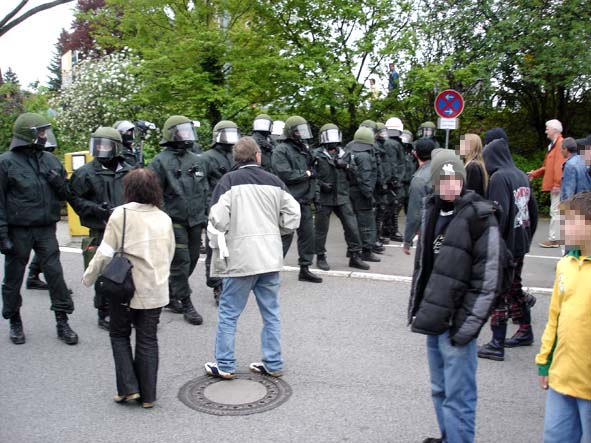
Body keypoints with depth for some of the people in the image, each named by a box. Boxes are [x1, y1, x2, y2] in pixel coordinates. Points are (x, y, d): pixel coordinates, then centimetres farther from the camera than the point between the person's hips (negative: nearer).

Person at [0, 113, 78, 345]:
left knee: (55, 273, 0)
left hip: (46, 230, 3)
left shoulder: (50, 160, 6)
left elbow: (64, 195, 14)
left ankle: (62, 322, 10)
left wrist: (59, 182, -9)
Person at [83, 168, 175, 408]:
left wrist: (89, 277, 4)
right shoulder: (164, 218, 2)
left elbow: (105, 252, -10)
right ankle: (147, 395, 17)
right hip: (155, 290, 3)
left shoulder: (121, 214, -10)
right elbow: (169, 254, 8)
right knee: (148, 340, 12)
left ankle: (128, 388, 9)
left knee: (119, 335, 16)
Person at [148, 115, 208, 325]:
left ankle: (169, 295, 29)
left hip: (195, 221, 6)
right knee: (180, 263, -3)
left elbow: (205, 191, 17)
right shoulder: (160, 161, -6)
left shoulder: (197, 161, 12)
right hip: (174, 221, -6)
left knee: (191, 261, 12)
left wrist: (208, 215, 12)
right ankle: (187, 305, 8)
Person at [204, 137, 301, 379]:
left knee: (228, 313, 9)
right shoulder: (274, 181, 4)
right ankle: (273, 364, 20)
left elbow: (218, 218, -12)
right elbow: (293, 215, 4)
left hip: (241, 256, -4)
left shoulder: (230, 180, -7)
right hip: (270, 256, 4)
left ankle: (225, 365, 15)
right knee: (271, 313, 13)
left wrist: (217, 246, 1)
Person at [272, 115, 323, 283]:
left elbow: (312, 171, 19)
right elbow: (286, 175, -21)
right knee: (285, 235, -5)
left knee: (308, 234, 10)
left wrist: (313, 193, 2)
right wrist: (306, 174, -9)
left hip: (304, 201, 8)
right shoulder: (281, 150, -10)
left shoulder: (304, 149, 16)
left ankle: (305, 269, 20)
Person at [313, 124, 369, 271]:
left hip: (342, 197, 4)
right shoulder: (317, 155, -4)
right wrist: (321, 185, -18)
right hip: (324, 198, -4)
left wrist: (346, 166, -4)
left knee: (352, 227, 3)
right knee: (321, 230, 5)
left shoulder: (345, 155, 12)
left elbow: (352, 176, 15)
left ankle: (355, 256, 14)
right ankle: (320, 257, 20)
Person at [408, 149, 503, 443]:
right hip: (433, 318, 7)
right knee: (440, 390, 20)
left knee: (458, 396, 0)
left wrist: (469, 324, -16)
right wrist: (417, 308, 14)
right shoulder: (432, 211, 9)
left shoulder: (479, 217, -12)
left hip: (457, 323, -7)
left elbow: (487, 278, -14)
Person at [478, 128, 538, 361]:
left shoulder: (499, 177, -16)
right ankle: (525, 331, 35)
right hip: (521, 244, 8)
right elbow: (533, 210, 14)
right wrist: (527, 236, 20)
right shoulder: (521, 175, 9)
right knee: (514, 287, 21)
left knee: (498, 293, -2)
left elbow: (499, 214, -23)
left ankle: (497, 345, 3)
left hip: (505, 245, -8)